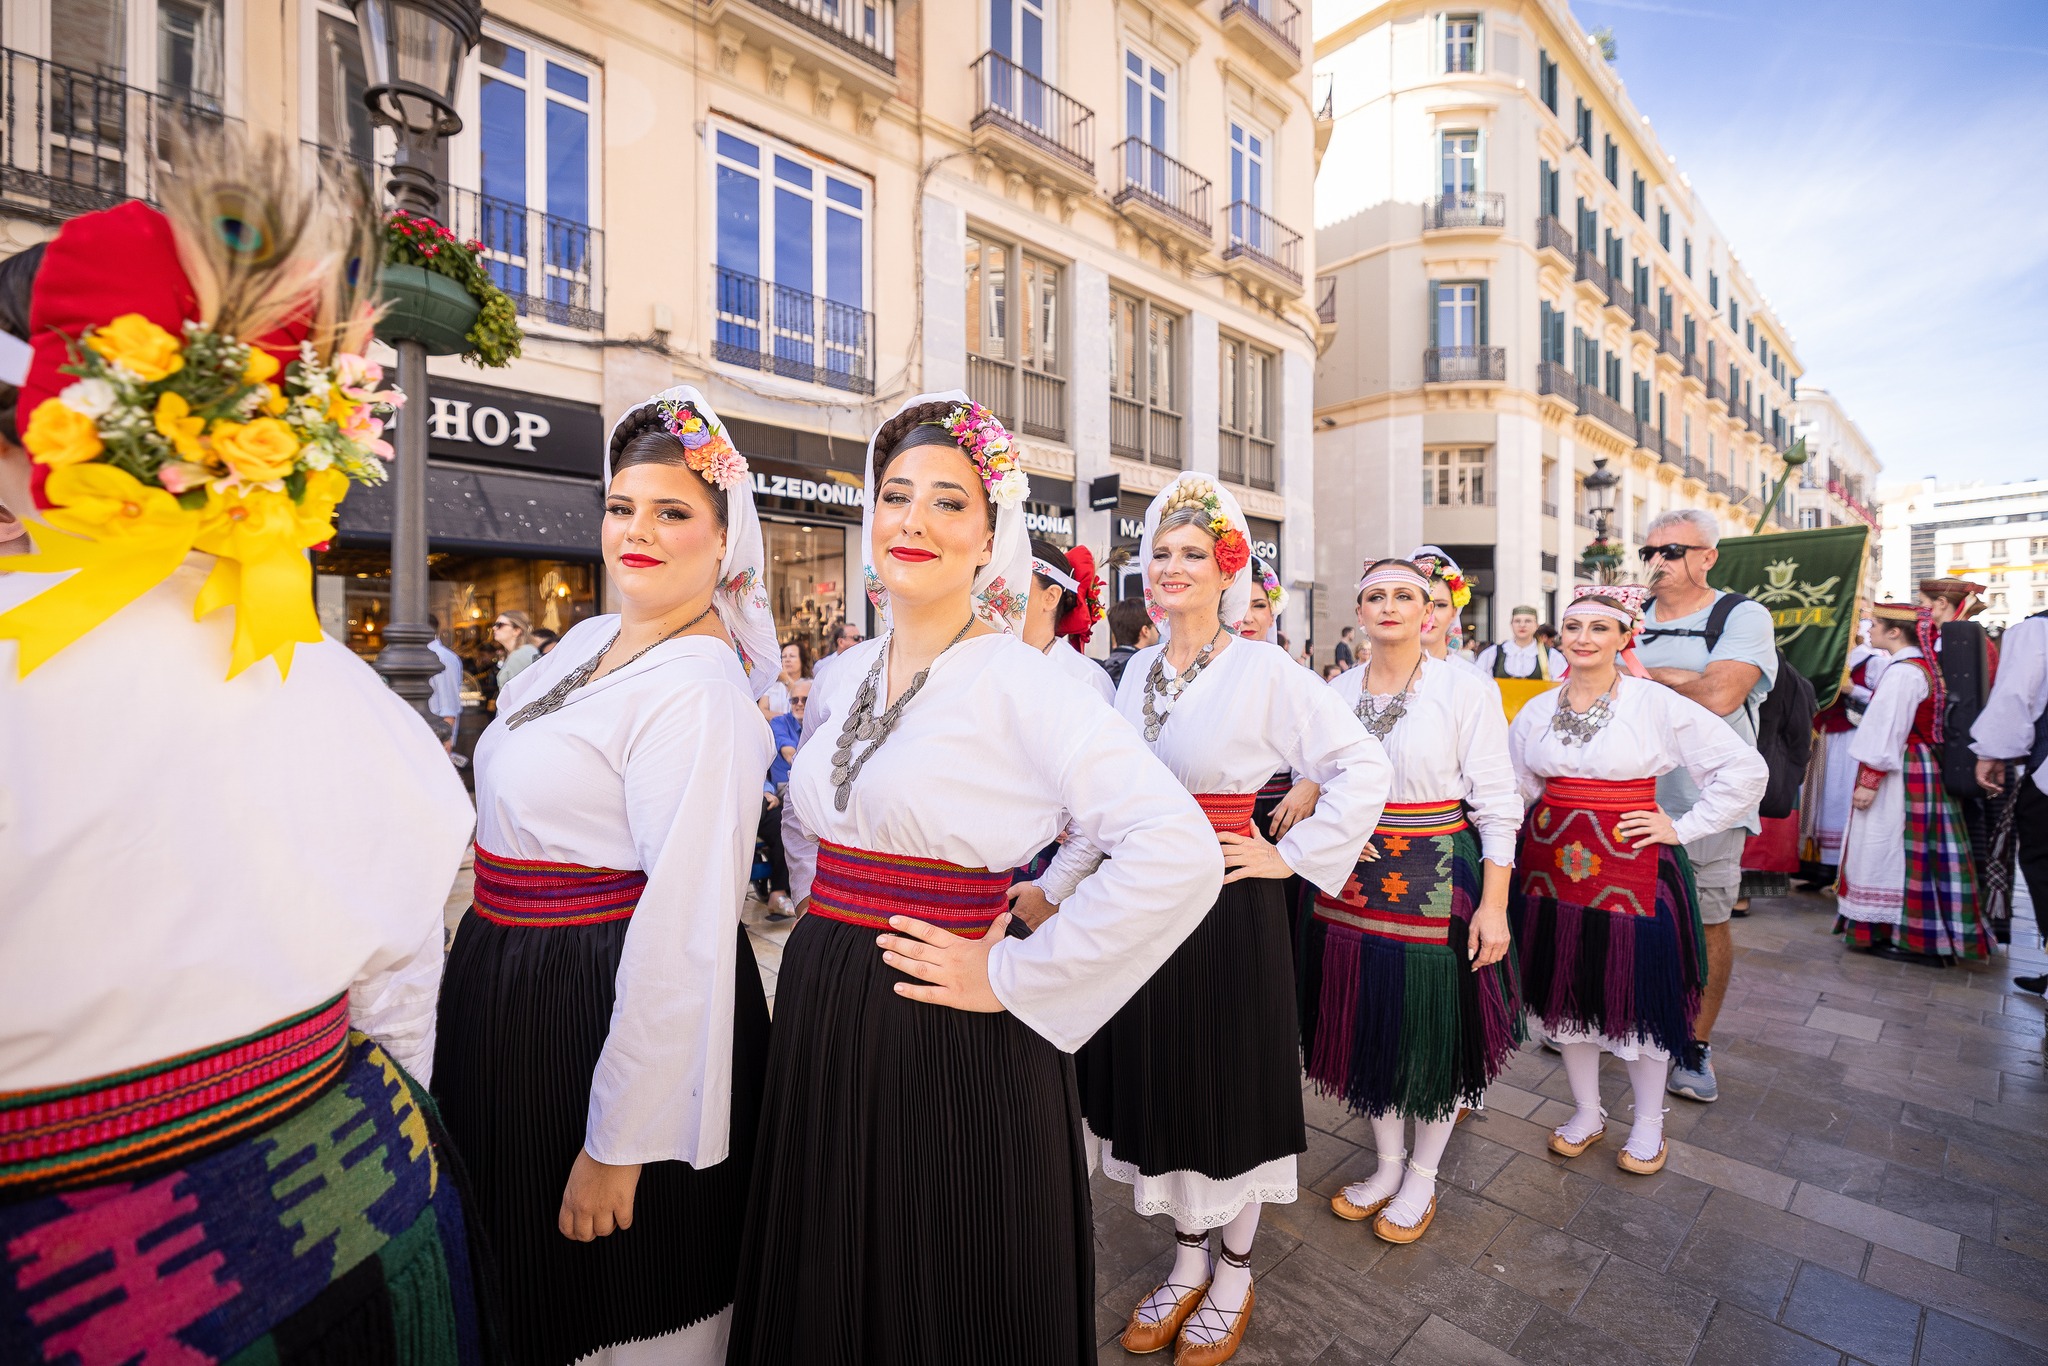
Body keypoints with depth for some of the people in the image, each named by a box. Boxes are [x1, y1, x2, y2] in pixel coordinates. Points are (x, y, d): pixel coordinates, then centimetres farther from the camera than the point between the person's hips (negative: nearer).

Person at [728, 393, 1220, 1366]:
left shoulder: (1019, 683, -17)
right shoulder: (842, 679, 5)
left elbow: (1178, 854, -26)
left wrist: (1012, 977, -21)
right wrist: (830, 919, 9)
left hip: (950, 1045, -6)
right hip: (819, 1024, 7)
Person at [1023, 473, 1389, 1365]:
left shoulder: (1263, 670, -11)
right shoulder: (1138, 670, 6)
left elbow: (1364, 767, -11)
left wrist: (1291, 857, -11)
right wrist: (1055, 884, 13)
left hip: (1227, 908, -5)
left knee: (1229, 1090, 12)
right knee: (1157, 1082, 17)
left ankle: (1232, 1277, 38)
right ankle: (1188, 1263, 42)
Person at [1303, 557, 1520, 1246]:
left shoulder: (1467, 691, -7)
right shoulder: (1334, 693, 4)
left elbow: (1497, 804, -8)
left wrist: (1493, 904, -12)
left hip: (1438, 884, -3)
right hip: (1351, 881, 4)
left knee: (1436, 1029, 9)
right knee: (1369, 1025, 15)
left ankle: (1422, 1177, 34)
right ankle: (1387, 1163, 38)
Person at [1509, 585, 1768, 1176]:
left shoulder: (1658, 704, -7)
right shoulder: (1536, 711, 6)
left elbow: (1746, 768, -4)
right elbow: (1513, 787, 15)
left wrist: (1682, 827, -6)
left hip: (1630, 871, -4)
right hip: (1551, 866, 4)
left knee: (1638, 995, 8)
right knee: (1564, 991, 13)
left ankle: (1648, 1123, 32)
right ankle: (1586, 1111, 33)